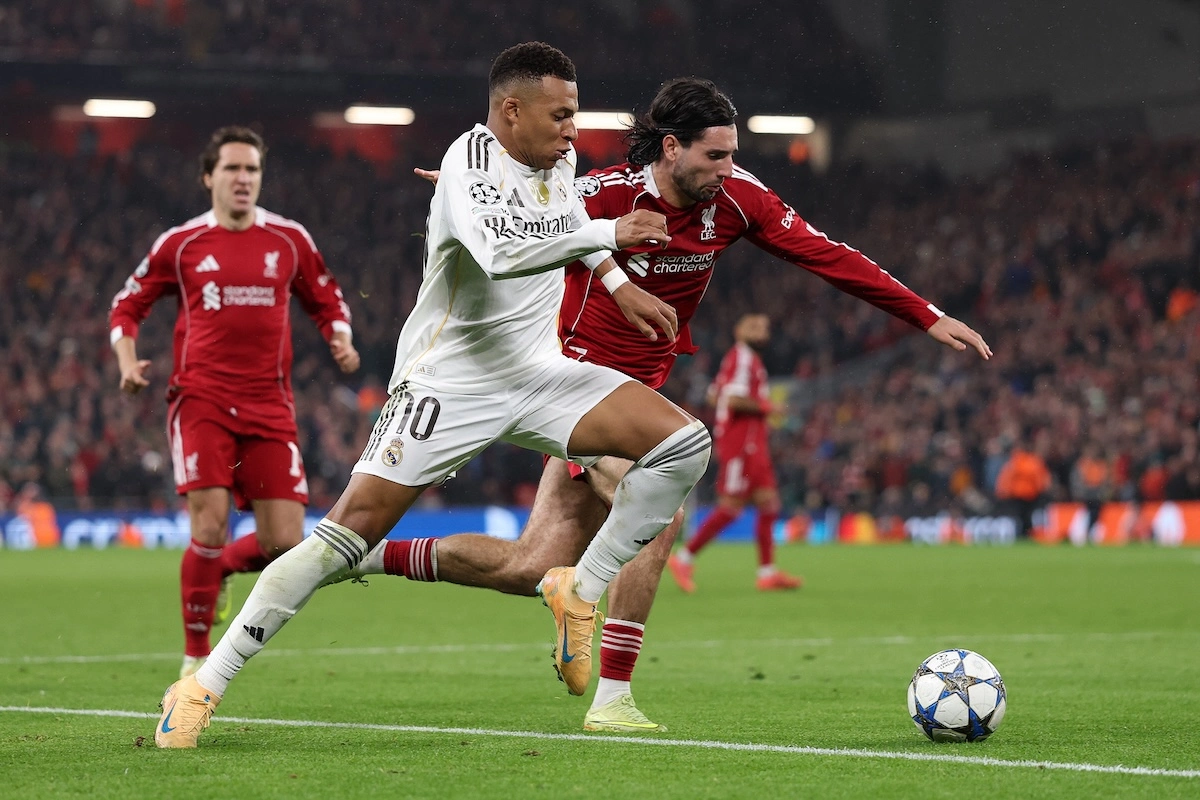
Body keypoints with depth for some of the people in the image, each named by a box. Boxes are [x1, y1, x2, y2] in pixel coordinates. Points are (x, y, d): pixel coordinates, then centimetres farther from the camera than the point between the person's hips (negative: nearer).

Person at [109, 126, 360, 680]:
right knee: (211, 525, -16)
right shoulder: (180, 244, 5)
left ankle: (216, 571, 29)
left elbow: (327, 302, 22)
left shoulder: (290, 240, 10)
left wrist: (340, 341, 1)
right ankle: (196, 657, 0)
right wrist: (127, 361, -3)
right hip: (201, 400, -2)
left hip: (269, 408, 2)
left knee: (284, 544, -5)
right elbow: (127, 306, 15)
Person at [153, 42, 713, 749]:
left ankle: (581, 590, 3)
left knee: (684, 445, -9)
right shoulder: (470, 160, -17)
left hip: (538, 372, 7)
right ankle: (206, 684, -6)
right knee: (349, 533, -14)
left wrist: (618, 281, 24)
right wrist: (609, 233, -29)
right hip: (449, 381, -7)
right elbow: (501, 252, -36)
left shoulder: (559, 159, 7)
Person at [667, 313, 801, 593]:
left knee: (768, 503, 7)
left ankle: (767, 572, 8)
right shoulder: (743, 358, -12)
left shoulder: (746, 358, 19)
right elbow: (734, 400, -24)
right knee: (731, 506, -10)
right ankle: (683, 558, -4)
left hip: (754, 445, 10)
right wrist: (764, 408, -11)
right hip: (741, 442, -10)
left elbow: (714, 396, 24)